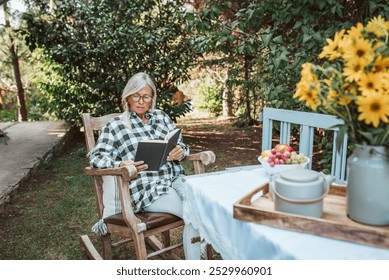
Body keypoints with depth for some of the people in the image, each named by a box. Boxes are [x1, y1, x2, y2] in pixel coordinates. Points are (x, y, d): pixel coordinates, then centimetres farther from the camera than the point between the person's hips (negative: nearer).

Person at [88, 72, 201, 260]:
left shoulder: (161, 116, 17)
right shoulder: (115, 126, 5)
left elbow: (180, 144, 19)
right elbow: (97, 158, -1)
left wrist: (180, 151, -7)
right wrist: (121, 165, -22)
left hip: (175, 178, 5)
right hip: (146, 187, -4)